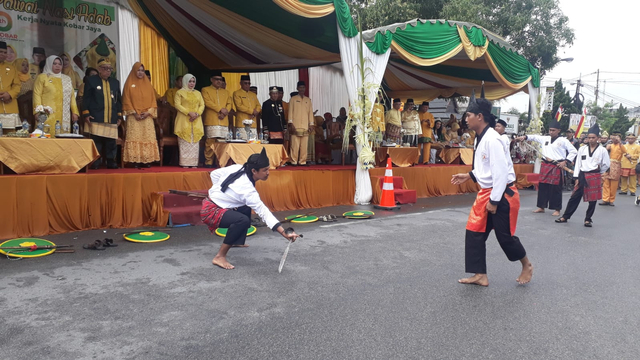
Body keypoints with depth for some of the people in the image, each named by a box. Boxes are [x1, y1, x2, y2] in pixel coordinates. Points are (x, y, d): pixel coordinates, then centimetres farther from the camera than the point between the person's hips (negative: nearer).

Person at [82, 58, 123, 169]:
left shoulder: (115, 82, 17)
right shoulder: (91, 81, 5)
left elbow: (119, 100, 18)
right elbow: (86, 99, 1)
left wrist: (119, 116, 12)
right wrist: (86, 114, -7)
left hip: (112, 119, 3)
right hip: (96, 118, -3)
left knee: (111, 142, 3)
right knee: (96, 142, -2)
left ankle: (111, 162, 10)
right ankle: (95, 163, 4)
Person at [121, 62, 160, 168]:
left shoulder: (148, 84, 13)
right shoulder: (129, 84, 6)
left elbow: (153, 100, 9)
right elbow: (126, 100, 0)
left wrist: (148, 112, -6)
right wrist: (134, 113, -11)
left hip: (147, 117, 2)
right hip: (134, 117, -2)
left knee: (147, 138, -2)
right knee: (135, 138, -8)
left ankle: (147, 160, 0)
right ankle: (136, 160, -8)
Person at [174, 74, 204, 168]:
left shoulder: (198, 93, 18)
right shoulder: (180, 92, 5)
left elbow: (202, 105, 10)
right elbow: (177, 105, -5)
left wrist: (197, 113, -9)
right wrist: (189, 113, -16)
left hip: (196, 121, 4)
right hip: (184, 120, -4)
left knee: (195, 141, -1)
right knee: (184, 142, -7)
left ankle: (194, 163, 0)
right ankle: (185, 163, -7)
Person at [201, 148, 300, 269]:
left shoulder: (236, 168, -4)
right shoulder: (248, 191, -25)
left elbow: (214, 174, 8)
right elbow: (264, 213, -26)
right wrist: (285, 234, -28)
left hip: (211, 201, 10)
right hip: (211, 212, -10)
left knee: (246, 208, 22)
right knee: (243, 221, -30)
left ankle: (237, 241, 33)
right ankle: (220, 257, -19)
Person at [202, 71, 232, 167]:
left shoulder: (225, 92, 23)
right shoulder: (205, 90, 9)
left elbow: (229, 104, 13)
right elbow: (207, 102, -6)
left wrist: (224, 113, -6)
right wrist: (220, 109, -12)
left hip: (224, 121, 4)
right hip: (211, 121, -4)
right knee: (210, 142, -8)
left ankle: (222, 162, 5)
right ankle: (208, 162, -3)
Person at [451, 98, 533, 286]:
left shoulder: (492, 139, -23)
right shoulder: (481, 138, 8)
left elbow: (501, 171, -25)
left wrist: (494, 201, -21)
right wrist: (468, 175, 10)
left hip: (502, 195, -9)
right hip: (486, 193, 10)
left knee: (505, 236, 5)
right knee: (475, 232, 7)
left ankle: (527, 266, 32)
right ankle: (480, 275, 17)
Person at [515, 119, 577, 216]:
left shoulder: (563, 141, -2)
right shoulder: (545, 139, 13)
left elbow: (574, 151, -2)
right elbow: (534, 137, 15)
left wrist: (565, 162, -10)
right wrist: (525, 137, -3)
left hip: (556, 167, -5)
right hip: (545, 166, 5)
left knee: (556, 188, -1)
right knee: (542, 186, 9)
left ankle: (557, 209, 10)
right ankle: (541, 207, 21)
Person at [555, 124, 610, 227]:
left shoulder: (602, 150, -2)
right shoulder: (582, 149, 3)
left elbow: (606, 164, 7)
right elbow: (578, 163, 3)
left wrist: (598, 171, 11)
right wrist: (577, 177, -1)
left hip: (595, 177, -1)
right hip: (582, 176, 2)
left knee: (592, 200, 5)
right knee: (574, 197, 4)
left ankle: (588, 219, 20)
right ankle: (565, 217, 12)